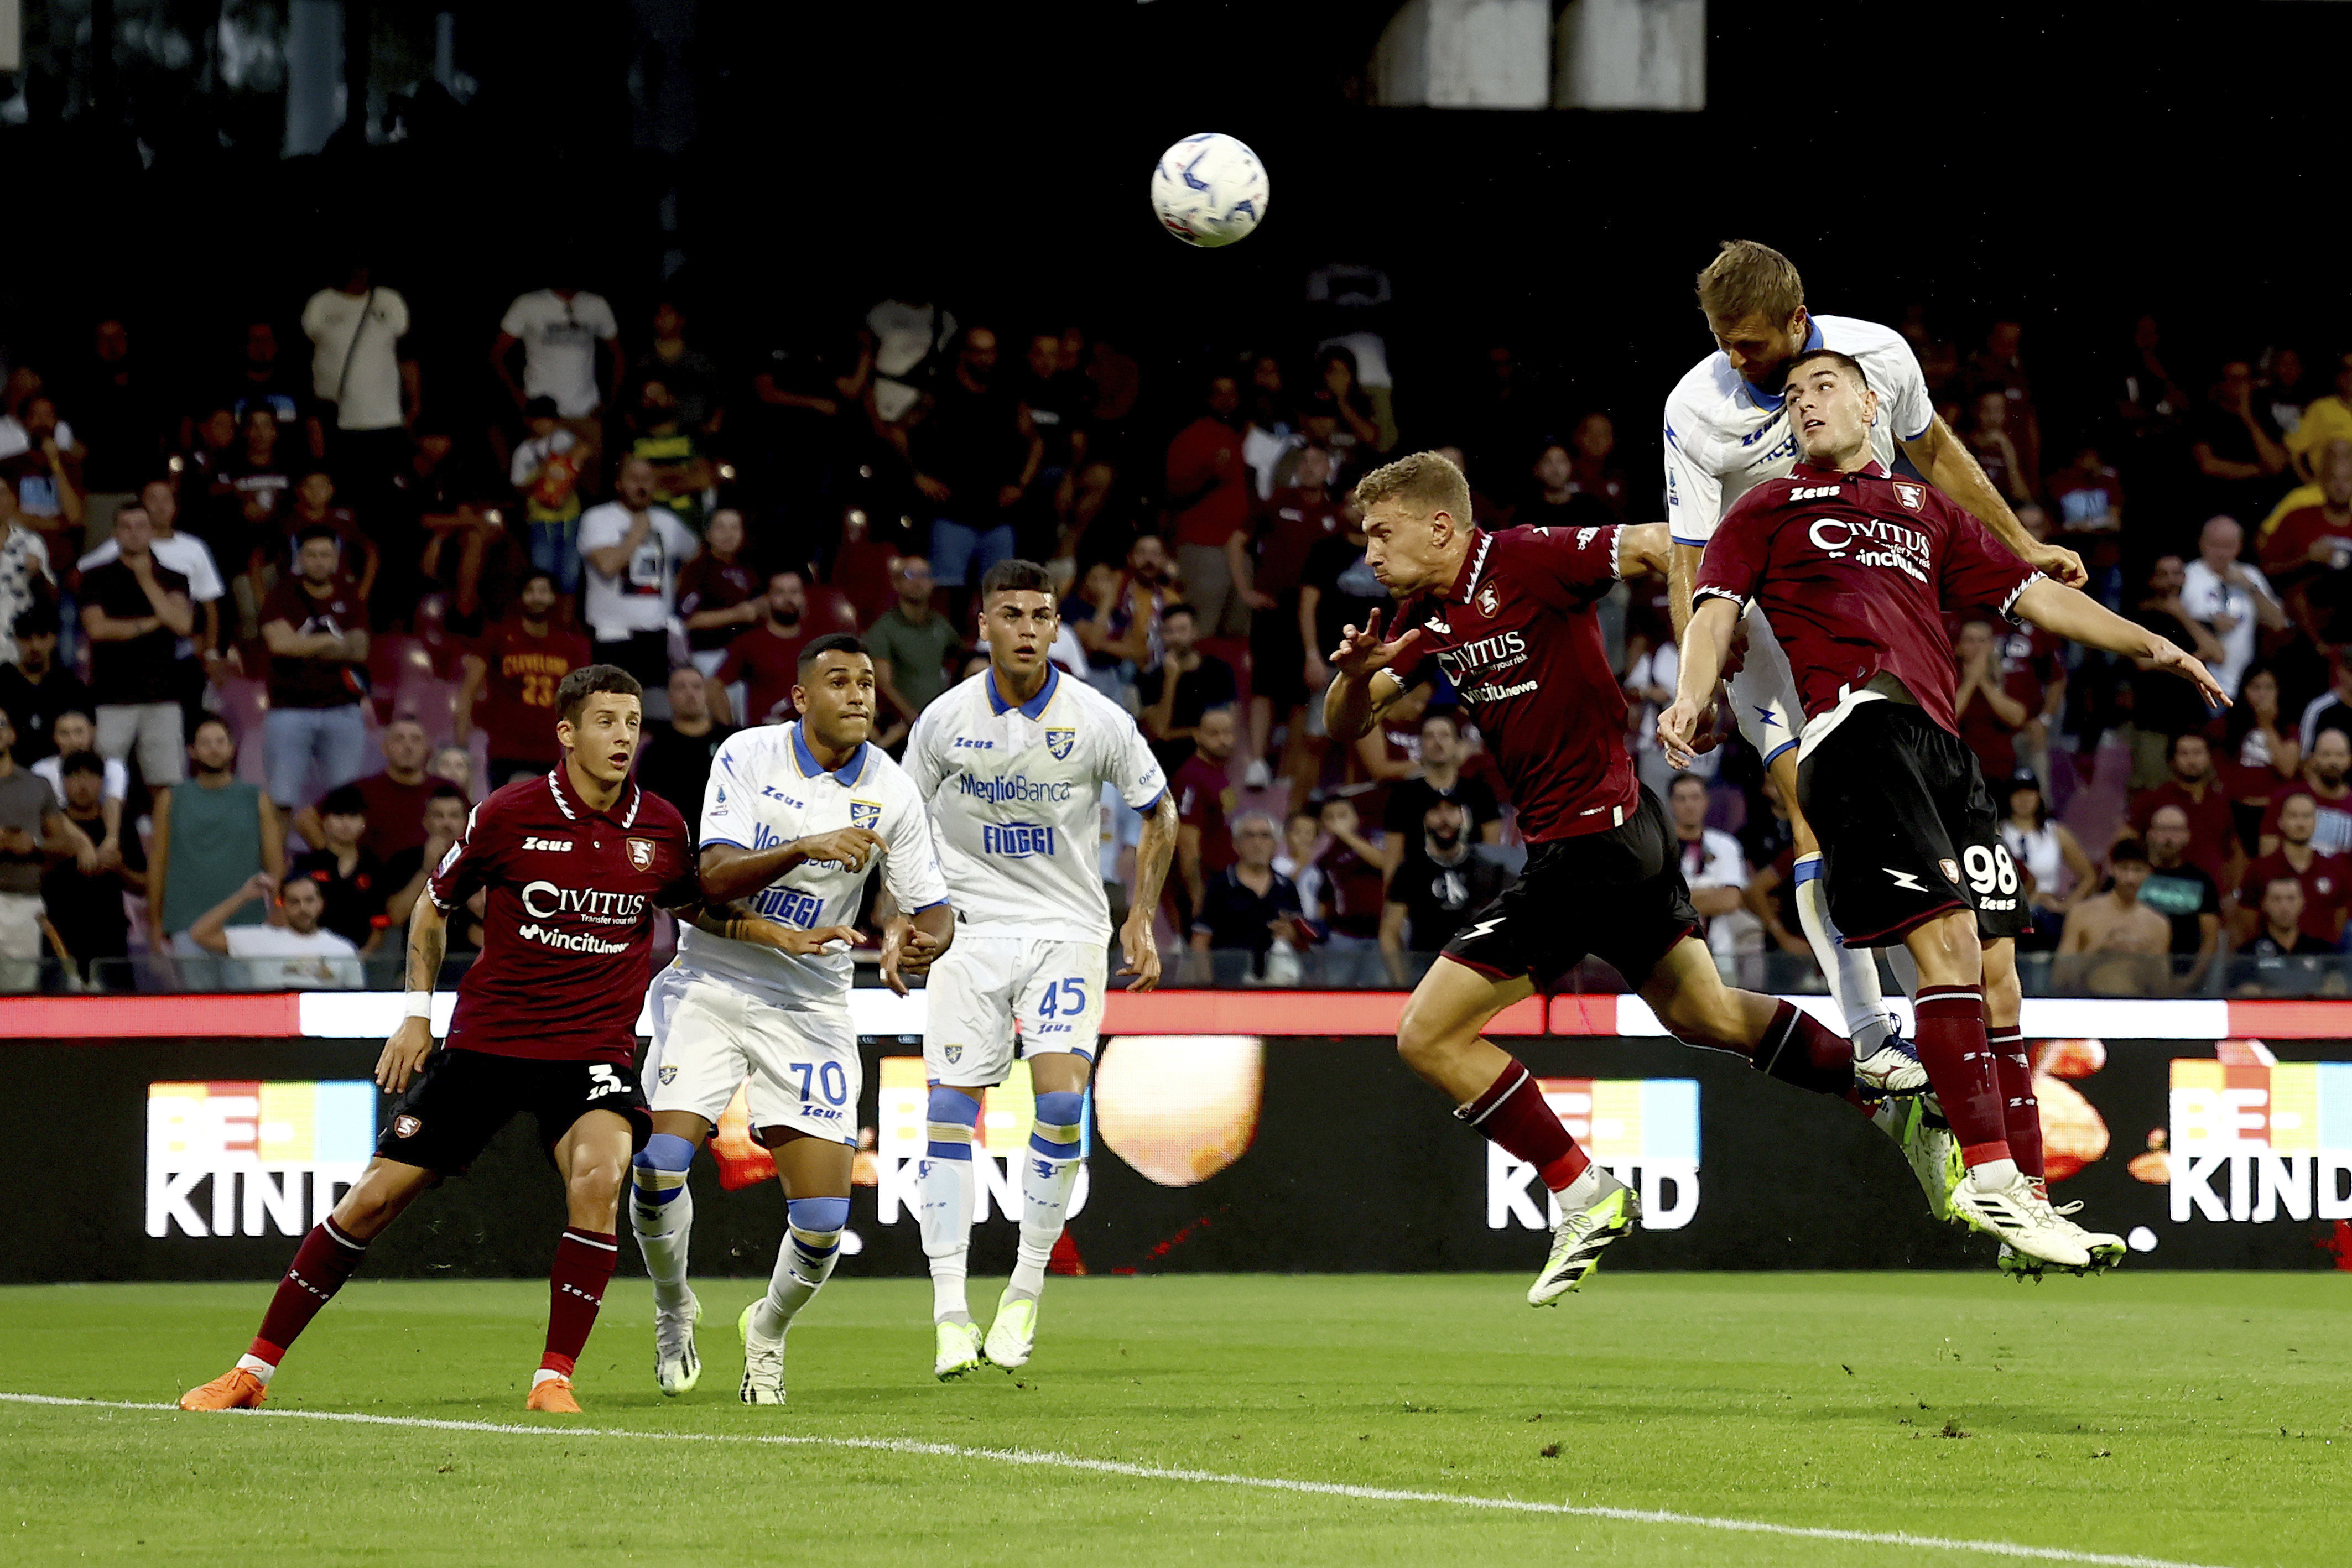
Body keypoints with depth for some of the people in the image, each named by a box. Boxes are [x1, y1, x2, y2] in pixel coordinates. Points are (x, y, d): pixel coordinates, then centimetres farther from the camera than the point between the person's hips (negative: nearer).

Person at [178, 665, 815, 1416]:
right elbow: (435, 903, 9)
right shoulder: (509, 815, -7)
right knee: (375, 1196, -2)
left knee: (598, 1177, -29)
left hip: (594, 1050, 1)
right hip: (486, 1038, -1)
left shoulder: (659, 828, -1)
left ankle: (554, 1379, -18)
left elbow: (699, 908, 19)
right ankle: (254, 1369, 11)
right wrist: (418, 1012, 5)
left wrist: (789, 936, 5)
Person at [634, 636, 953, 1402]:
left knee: (823, 1221, -7)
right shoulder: (746, 757, -7)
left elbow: (936, 912, 2)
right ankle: (673, 1309, 11)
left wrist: (915, 936, -22)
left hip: (811, 1006, 2)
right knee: (659, 1161, -20)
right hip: (711, 986, -1)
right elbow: (714, 879, -17)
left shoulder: (892, 792, -2)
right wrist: (806, 849, -33)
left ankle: (768, 1330, 26)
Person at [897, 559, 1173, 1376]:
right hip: (970, 930, 1)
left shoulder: (1098, 721, -6)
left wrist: (1142, 919, 4)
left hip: (1068, 930, -1)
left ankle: (1025, 1292, -2)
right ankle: (951, 1316, -6)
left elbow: (1158, 812, 9)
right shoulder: (945, 719, -3)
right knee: (950, 1109, -9)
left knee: (1062, 1100, -17)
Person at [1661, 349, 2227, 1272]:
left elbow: (2030, 593, 31)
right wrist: (1689, 699, -13)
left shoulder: (1926, 512, 30)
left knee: (1993, 968, -1)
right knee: (1948, 938, -19)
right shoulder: (1771, 509, 18)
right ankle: (1990, 1177, -24)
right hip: (1857, 727, -5)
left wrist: (2149, 647, 24)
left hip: (1941, 742, 5)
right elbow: (1716, 608, 7)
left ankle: (2028, 1194, 1)